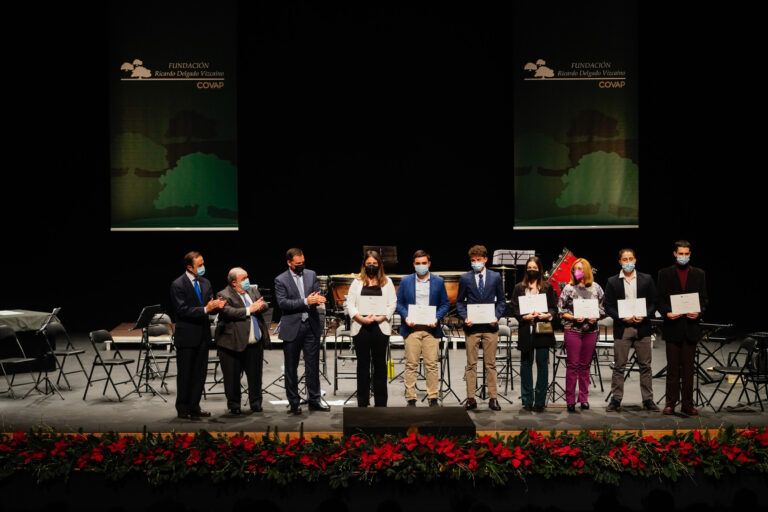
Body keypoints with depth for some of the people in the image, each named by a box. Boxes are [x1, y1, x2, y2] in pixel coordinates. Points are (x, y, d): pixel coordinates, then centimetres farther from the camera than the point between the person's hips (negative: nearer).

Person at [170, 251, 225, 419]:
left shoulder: (205, 283, 10)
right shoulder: (178, 285, -11)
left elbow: (209, 306, 11)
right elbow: (182, 310, -18)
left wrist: (216, 305, -12)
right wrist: (205, 309, -26)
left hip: (202, 335, 6)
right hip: (187, 336, -6)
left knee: (200, 373, 11)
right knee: (185, 374, 3)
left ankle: (194, 408, 21)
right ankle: (182, 409, 13)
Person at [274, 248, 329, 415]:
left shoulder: (311, 275, 10)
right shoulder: (281, 280, -3)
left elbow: (318, 294, 7)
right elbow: (282, 303, -13)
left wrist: (317, 299, -17)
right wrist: (305, 302, -22)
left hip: (311, 326, 3)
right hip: (292, 328, -3)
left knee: (313, 365, 6)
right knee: (291, 368, 5)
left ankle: (314, 400, 16)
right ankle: (293, 402, 15)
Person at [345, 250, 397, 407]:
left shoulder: (387, 282, 10)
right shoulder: (357, 282, 11)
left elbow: (392, 304, 3)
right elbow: (350, 303, 4)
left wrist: (381, 317, -12)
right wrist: (361, 318, -11)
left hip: (380, 328, -1)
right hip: (360, 328, 1)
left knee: (380, 364, 2)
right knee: (363, 363, 5)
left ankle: (380, 402, 7)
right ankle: (362, 402, 10)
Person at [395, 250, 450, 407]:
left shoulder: (438, 281, 9)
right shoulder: (405, 281, 9)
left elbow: (445, 304, 9)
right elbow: (399, 303, 9)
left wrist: (437, 318, -8)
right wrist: (405, 317, -9)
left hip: (431, 329, 0)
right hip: (411, 329, 0)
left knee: (431, 365, 0)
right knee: (411, 365, 0)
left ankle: (433, 398, 7)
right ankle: (410, 398, 6)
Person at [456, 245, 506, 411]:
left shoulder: (495, 277, 7)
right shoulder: (465, 278, 5)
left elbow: (502, 300, 11)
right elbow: (459, 302, 8)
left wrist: (496, 316, -5)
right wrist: (464, 317, -8)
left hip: (490, 327, 0)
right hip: (472, 327, 0)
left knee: (490, 364, 4)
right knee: (471, 364, 2)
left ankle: (493, 398, 10)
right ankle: (471, 398, 6)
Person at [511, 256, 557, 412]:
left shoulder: (547, 287, 9)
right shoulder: (519, 288, 9)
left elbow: (554, 308, 7)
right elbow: (514, 309, 4)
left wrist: (547, 315, -13)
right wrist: (525, 316, -13)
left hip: (543, 330, -1)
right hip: (526, 330, 1)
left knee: (542, 363, -2)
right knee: (526, 363, 4)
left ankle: (540, 401, 4)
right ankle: (527, 400, 11)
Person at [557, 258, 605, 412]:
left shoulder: (596, 288, 7)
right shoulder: (568, 288, 2)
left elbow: (602, 308, 11)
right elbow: (561, 310, 1)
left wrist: (596, 317, -8)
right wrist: (574, 318, -14)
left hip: (591, 331, 2)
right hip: (572, 330, -2)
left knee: (585, 365, 8)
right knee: (572, 364, -2)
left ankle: (584, 398, 17)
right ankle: (570, 400, 3)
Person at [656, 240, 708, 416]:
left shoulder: (699, 274, 10)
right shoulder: (665, 274, 6)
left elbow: (704, 298, 9)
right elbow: (659, 299, 3)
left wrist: (699, 312, -10)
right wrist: (666, 313, -14)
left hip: (691, 327, 1)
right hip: (672, 326, -1)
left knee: (688, 368, 4)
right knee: (673, 367, 3)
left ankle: (687, 404, 10)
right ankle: (671, 403, 9)